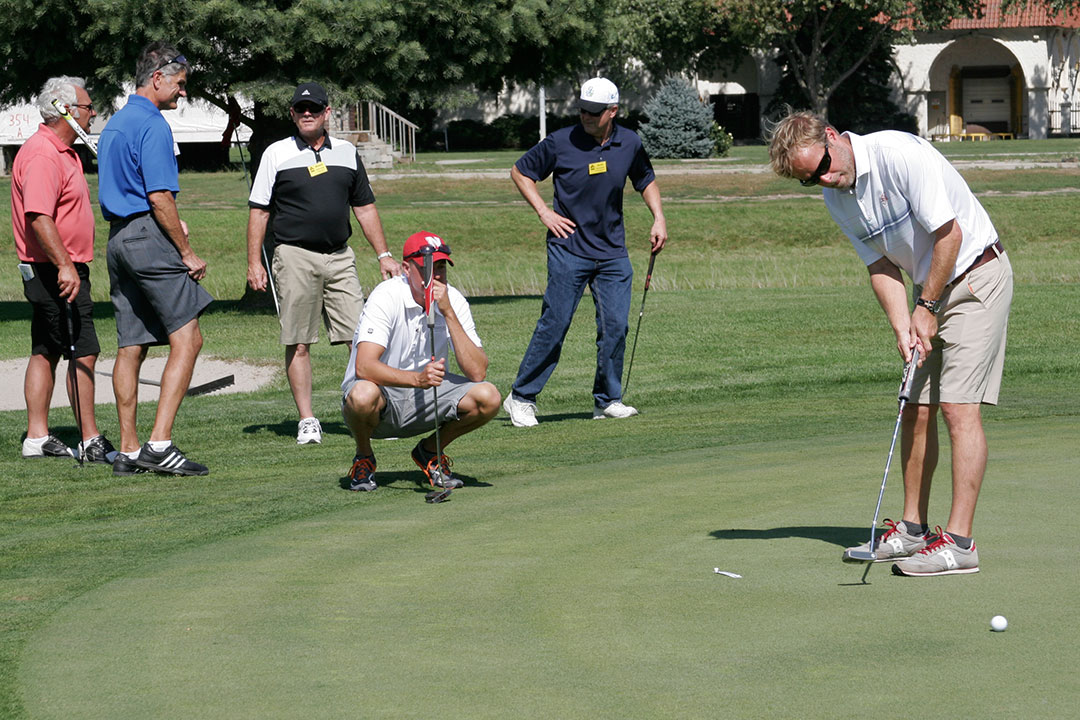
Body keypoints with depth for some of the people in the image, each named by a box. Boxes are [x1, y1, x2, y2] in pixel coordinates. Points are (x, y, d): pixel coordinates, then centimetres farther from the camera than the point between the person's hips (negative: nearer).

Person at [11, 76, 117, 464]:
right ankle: (91, 441, -11)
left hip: (63, 269, 11)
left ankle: (37, 437, 16)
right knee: (84, 351, -11)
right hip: (56, 271, -11)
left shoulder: (63, 152, 17)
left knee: (47, 352, 12)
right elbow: (39, 217, -28)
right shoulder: (42, 155, -18)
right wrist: (65, 265, -33)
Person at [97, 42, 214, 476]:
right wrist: (187, 251, -11)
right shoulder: (152, 126, -12)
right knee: (187, 339, -9)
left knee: (131, 347, 9)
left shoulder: (113, 126, 18)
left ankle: (128, 451, 10)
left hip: (117, 239, 10)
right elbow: (160, 197, -17)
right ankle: (159, 444, -18)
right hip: (149, 239, -10)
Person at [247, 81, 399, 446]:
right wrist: (254, 262, -3)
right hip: (294, 257, -3)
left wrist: (383, 254, 13)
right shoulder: (276, 155, 4)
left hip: (340, 257, 3)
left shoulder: (347, 153, 13)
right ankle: (307, 420, 3)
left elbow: (365, 207, 19)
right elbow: (258, 211, 4)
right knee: (298, 343, -2)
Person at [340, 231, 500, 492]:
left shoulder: (453, 301, -7)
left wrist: (448, 313, -24)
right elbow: (364, 366, -33)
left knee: (488, 398, -21)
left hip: (425, 399, 4)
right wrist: (417, 378, -48)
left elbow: (477, 372, -18)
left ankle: (430, 451, 7)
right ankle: (364, 458, -4)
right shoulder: (387, 297, -20)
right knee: (364, 395, -39)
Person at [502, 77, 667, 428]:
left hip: (612, 252, 4)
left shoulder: (630, 144, 2)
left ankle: (607, 399, 11)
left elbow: (646, 180, 22)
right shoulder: (561, 142, -8)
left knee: (616, 326, -2)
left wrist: (658, 218, 9)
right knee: (554, 324, -7)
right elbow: (520, 171, 5)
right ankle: (521, 397, 3)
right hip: (568, 248, -3)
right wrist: (543, 211, -4)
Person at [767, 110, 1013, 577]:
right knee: (917, 410, 8)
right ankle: (912, 530, 19)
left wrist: (927, 307, -13)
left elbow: (949, 233, -22)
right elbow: (881, 266, 4)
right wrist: (902, 327, -11)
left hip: (977, 274, -8)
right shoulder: (836, 198, 1)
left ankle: (959, 543, -16)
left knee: (958, 407, -14)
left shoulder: (899, 154, -24)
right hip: (930, 286, 8)